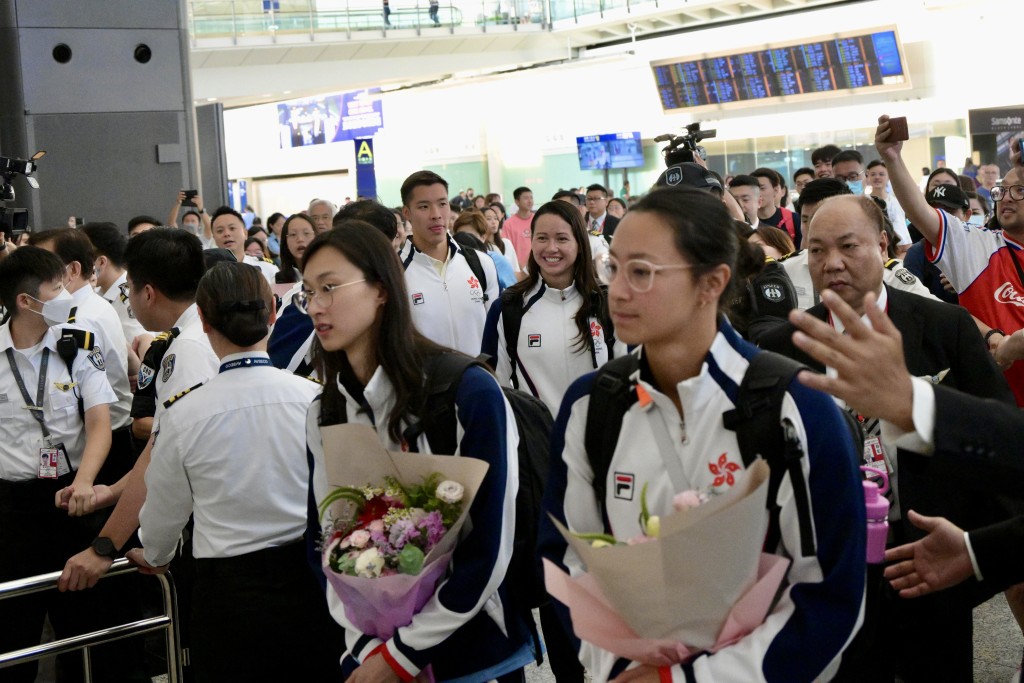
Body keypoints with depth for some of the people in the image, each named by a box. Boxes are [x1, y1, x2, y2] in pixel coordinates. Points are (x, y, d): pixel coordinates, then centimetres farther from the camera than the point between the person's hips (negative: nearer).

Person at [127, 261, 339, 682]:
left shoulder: (184, 415, -11)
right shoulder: (314, 398, -10)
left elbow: (164, 512, 5)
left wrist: (154, 556, 27)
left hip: (230, 592, -1)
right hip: (310, 582, 1)